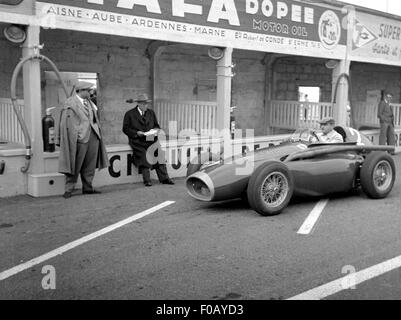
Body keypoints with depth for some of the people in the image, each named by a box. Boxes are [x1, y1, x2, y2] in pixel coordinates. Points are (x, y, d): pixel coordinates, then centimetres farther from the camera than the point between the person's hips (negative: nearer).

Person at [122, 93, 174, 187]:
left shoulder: (151, 113, 19)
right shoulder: (129, 114, 6)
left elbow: (156, 125, 23)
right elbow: (125, 129, 3)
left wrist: (155, 130, -1)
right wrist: (136, 133, -13)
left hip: (151, 139, 3)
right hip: (137, 140, -3)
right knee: (143, 154, -30)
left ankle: (164, 178, -24)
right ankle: (147, 180, -28)